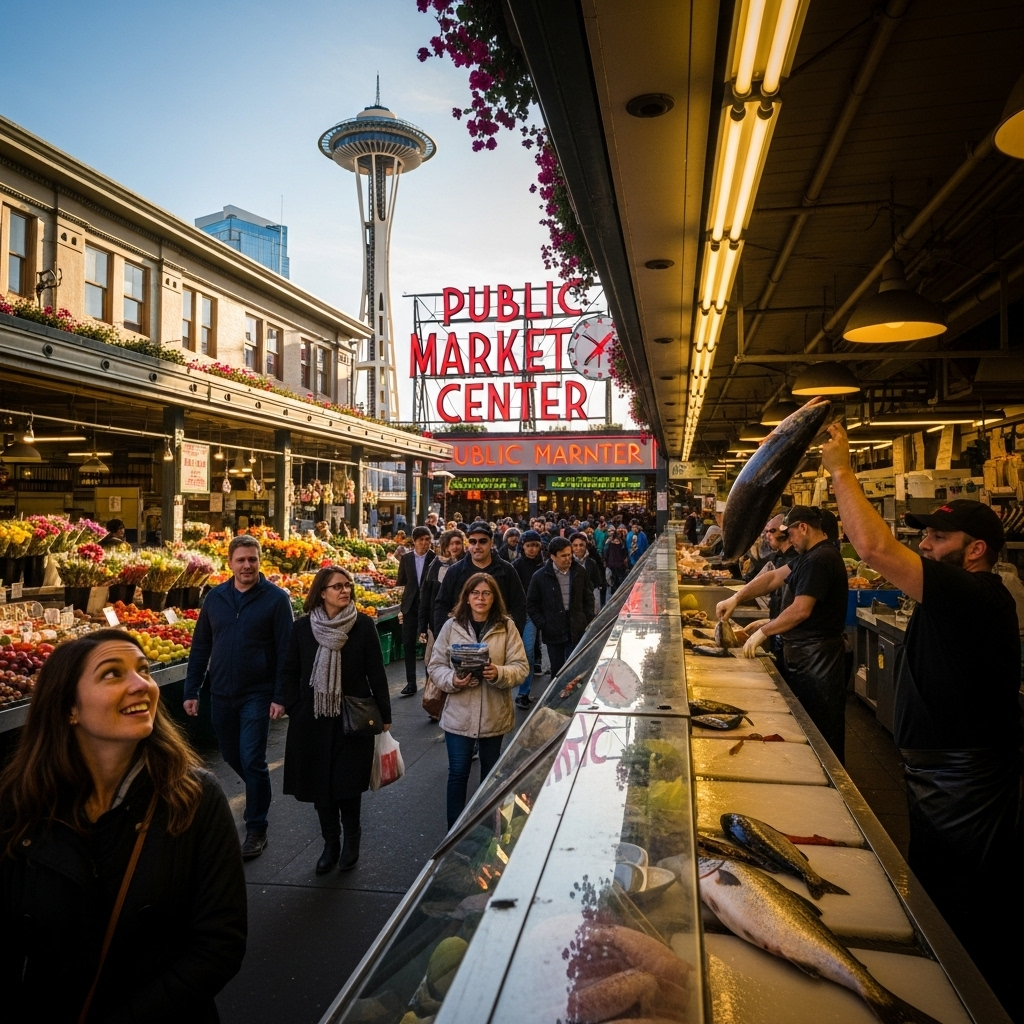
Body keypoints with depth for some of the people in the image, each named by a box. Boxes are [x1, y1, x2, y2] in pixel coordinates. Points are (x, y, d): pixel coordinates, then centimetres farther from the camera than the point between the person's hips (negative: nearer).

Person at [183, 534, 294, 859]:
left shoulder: (276, 598, -10)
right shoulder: (215, 597, 3)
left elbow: (285, 650, -11)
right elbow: (200, 646, 8)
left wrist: (280, 696, -16)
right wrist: (191, 691, 5)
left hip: (257, 696, -5)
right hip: (221, 695, 5)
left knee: (252, 762, -3)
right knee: (231, 756, 17)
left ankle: (256, 830, 13)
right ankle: (259, 792, 44)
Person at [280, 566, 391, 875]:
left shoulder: (363, 625, -6)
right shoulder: (302, 627, -1)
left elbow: (376, 672, -4)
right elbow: (290, 672, 6)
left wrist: (384, 714, -2)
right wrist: (294, 710, 0)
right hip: (313, 719, 2)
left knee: (348, 782, 2)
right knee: (319, 782, 9)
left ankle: (351, 838, 27)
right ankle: (330, 842, 28)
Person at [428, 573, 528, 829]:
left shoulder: (507, 627, -5)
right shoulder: (451, 626, -4)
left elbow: (521, 667, -7)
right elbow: (436, 665, -1)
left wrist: (499, 673, -26)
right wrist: (452, 680, -20)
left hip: (495, 714, 1)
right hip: (459, 714, -1)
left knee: (490, 770, 19)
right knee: (458, 773, 5)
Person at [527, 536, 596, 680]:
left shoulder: (580, 572, 1)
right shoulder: (540, 577, -5)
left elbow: (589, 598, 12)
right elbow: (531, 605, 2)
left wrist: (588, 622, 4)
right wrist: (543, 625, -6)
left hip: (577, 631, 1)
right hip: (554, 633, -1)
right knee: (557, 671, 10)